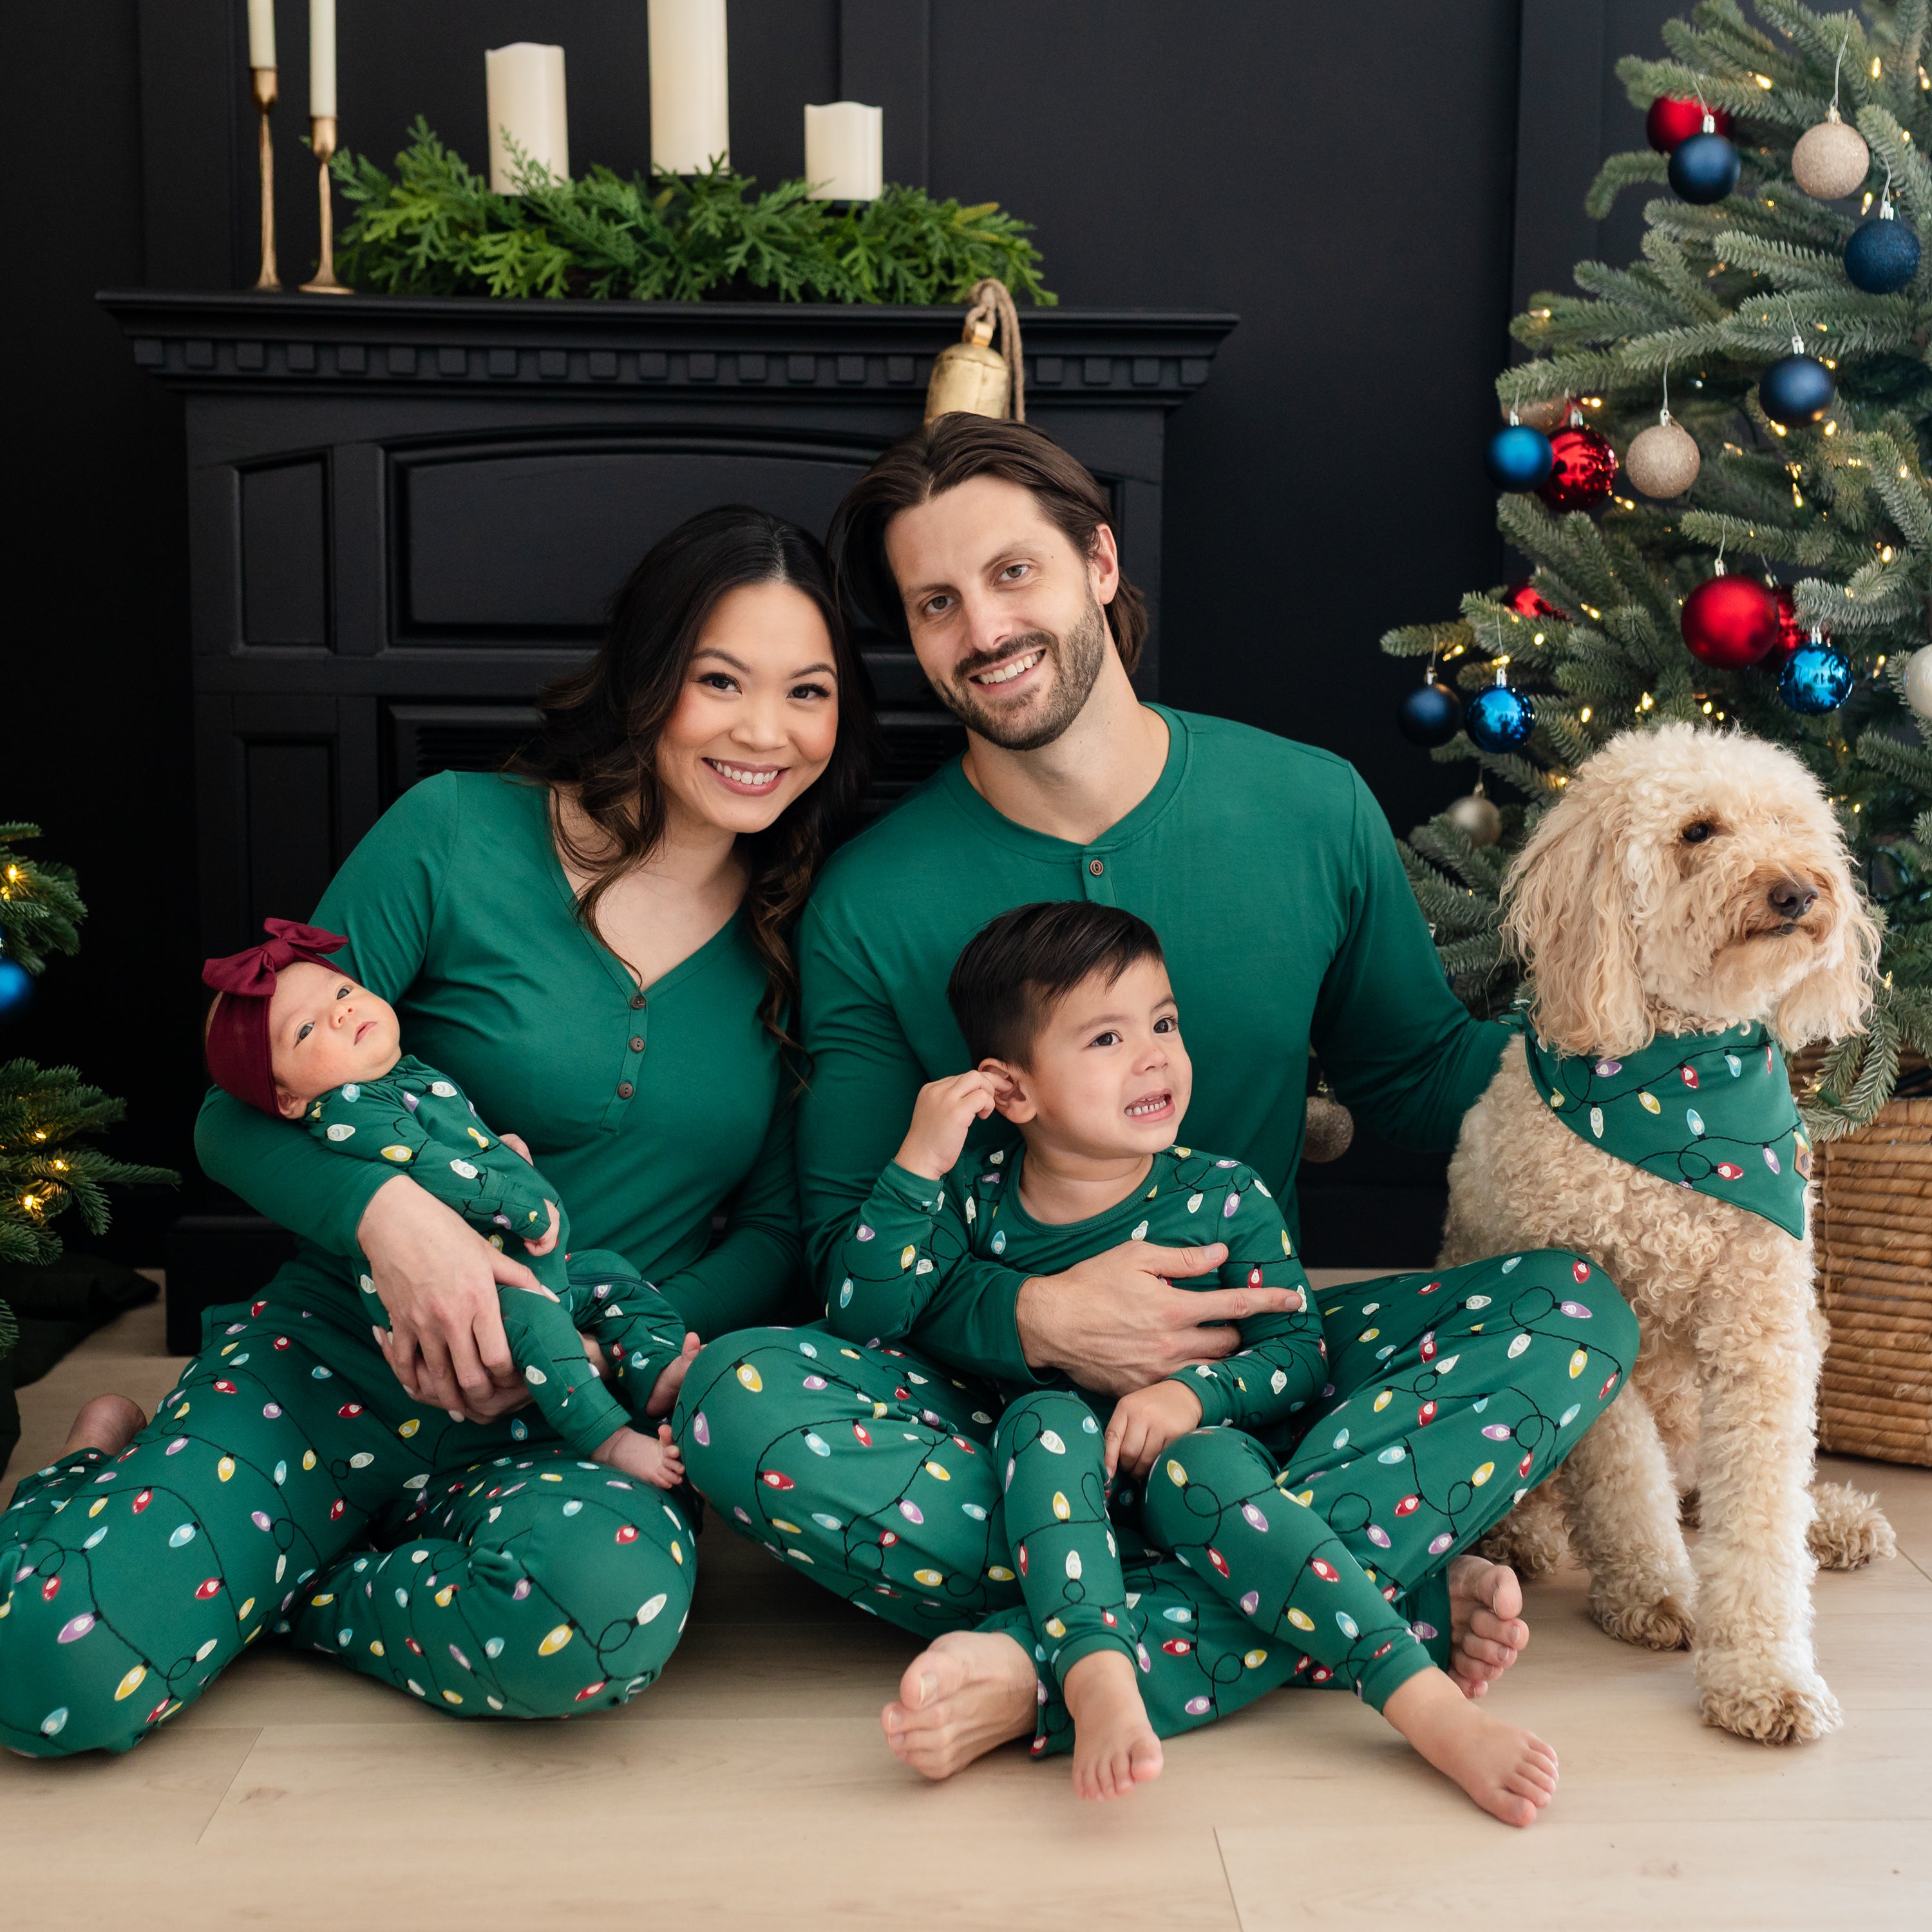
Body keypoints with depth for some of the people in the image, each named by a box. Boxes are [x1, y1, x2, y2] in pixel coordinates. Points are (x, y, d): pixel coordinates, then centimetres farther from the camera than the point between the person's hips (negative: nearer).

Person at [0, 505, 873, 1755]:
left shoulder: (813, 939, 2)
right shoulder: (459, 837, -6)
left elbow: (778, 1228, 5)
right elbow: (243, 1113, -3)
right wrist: (387, 1208, -25)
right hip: (339, 1358, -1)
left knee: (611, 1604, -35)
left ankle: (269, 1591, -3)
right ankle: (107, 1469, 16)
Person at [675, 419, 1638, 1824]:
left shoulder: (1309, 808, 0)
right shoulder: (874, 903, -6)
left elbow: (1420, 1079, 13)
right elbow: (851, 1243, -3)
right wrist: (1030, 1318, -22)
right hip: (996, 1390, -1)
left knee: (1576, 1310, -22)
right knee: (734, 1403, -30)